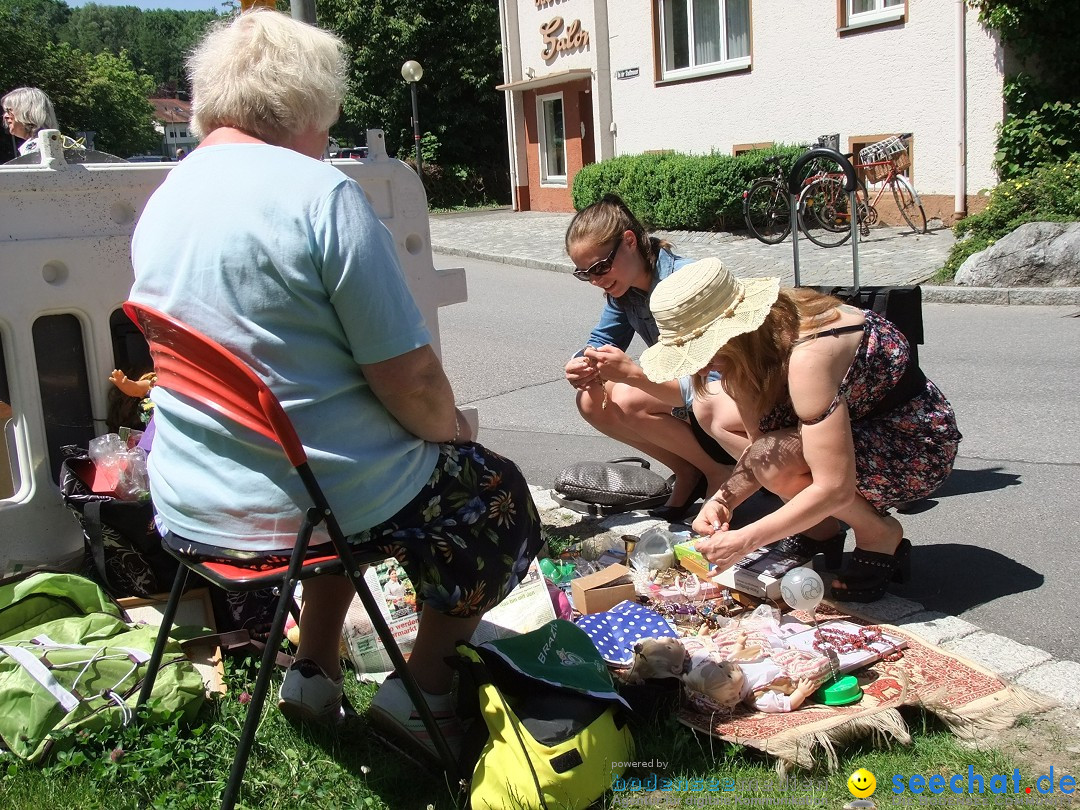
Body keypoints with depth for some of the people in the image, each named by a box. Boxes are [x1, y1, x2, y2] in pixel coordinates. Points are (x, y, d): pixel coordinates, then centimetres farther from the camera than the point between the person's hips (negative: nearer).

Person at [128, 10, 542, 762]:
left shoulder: (161, 201, 4)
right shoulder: (321, 193, -20)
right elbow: (409, 378, -21)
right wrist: (453, 429, 2)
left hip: (190, 504, 7)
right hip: (303, 502, -7)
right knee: (498, 497, 19)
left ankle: (314, 671, 35)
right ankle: (420, 688, 19)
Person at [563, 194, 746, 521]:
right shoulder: (622, 287, -4)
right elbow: (601, 341, 5)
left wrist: (633, 374, -44)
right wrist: (583, 366, -20)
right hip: (683, 390, 8)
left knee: (627, 400, -26)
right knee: (591, 401, -8)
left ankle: (718, 471, -6)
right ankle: (689, 473, 1)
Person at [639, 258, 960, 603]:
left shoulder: (807, 358, -34)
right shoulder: (761, 329, -9)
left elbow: (834, 489, -35)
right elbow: (761, 438, -4)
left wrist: (746, 540, -31)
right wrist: (723, 499, -20)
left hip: (919, 447, -9)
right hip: (865, 424, 9)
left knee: (773, 458, -32)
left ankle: (881, 535, -4)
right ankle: (821, 530, 9)